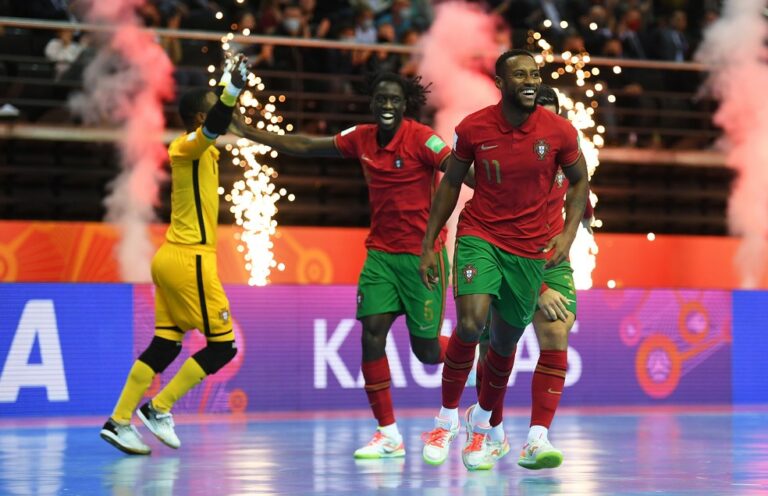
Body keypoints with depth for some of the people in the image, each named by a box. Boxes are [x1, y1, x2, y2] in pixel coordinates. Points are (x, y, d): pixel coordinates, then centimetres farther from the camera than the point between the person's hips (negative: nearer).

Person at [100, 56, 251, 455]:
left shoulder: (200, 149, 13)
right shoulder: (188, 147, -14)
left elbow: (217, 125, 37)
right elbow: (214, 127, -38)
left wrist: (231, 84, 39)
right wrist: (232, 89, -53)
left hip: (171, 258, 10)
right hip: (190, 259, -10)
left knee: (165, 345, 10)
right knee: (223, 345, -4)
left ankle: (119, 421, 9)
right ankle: (159, 409, -1)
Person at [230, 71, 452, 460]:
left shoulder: (420, 138, -13)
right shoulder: (362, 139, 4)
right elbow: (305, 147, 13)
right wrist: (247, 132, 12)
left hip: (423, 252, -5)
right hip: (380, 250, 5)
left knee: (426, 350, 0)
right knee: (372, 332, -9)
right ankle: (388, 434, -3)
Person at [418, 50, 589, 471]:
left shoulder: (559, 132, -8)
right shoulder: (473, 128, -9)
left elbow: (579, 181, 8)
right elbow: (450, 184, 4)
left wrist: (569, 233, -8)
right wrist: (427, 245, 5)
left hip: (529, 248, 2)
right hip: (479, 234, -2)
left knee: (505, 341, 11)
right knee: (470, 323, -25)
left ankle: (482, 421, 38)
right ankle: (447, 418, -5)